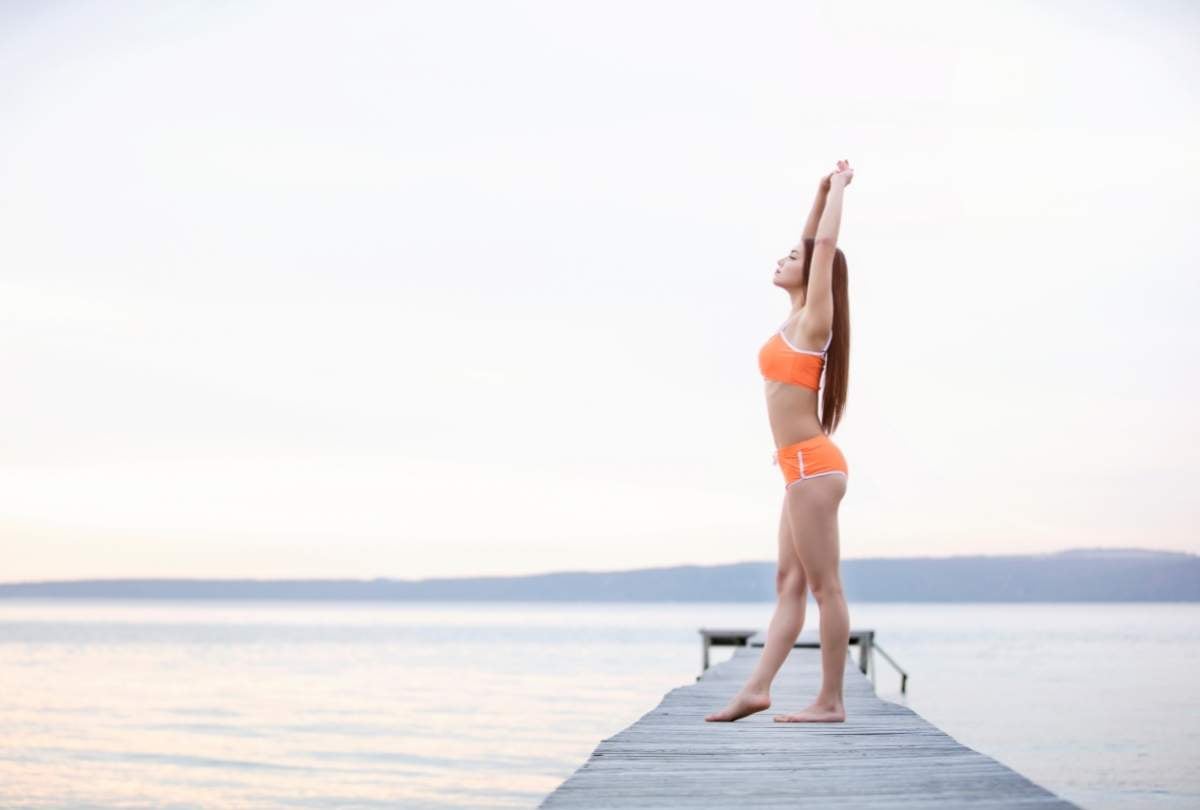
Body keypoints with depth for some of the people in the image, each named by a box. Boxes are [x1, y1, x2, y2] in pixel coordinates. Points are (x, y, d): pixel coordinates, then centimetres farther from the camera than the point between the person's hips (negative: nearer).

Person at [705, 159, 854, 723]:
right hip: (803, 467, 9)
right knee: (789, 583, 6)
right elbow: (811, 246, 26)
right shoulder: (799, 320, 15)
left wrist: (838, 189, 0)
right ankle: (756, 689, 7)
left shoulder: (813, 320, -7)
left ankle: (831, 701, -5)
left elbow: (824, 246, -10)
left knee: (823, 585, -7)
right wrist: (822, 191, 26)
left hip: (812, 465, -9)